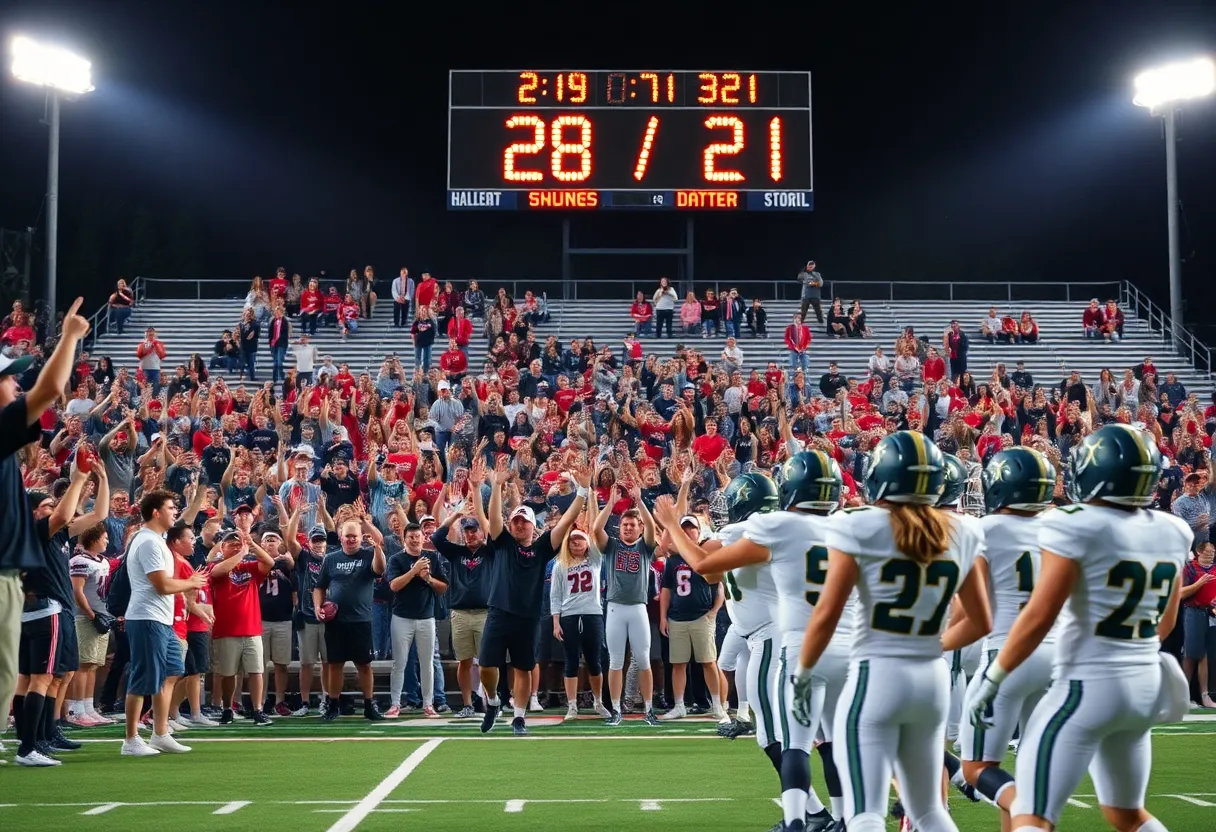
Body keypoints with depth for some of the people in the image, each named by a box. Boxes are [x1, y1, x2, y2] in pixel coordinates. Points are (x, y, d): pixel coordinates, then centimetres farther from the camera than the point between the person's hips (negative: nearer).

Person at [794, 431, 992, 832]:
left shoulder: (860, 528, -9)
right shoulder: (960, 536, 5)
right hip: (933, 680, 5)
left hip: (876, 677, -5)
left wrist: (803, 672, 5)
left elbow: (827, 614, -9)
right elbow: (980, 623, 12)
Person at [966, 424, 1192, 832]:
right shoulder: (1171, 532, 5)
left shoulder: (1078, 527, -14)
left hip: (1088, 686, -7)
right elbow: (1166, 623, 16)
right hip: (1147, 686, 7)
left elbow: (1039, 617, -17)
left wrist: (991, 679, -8)